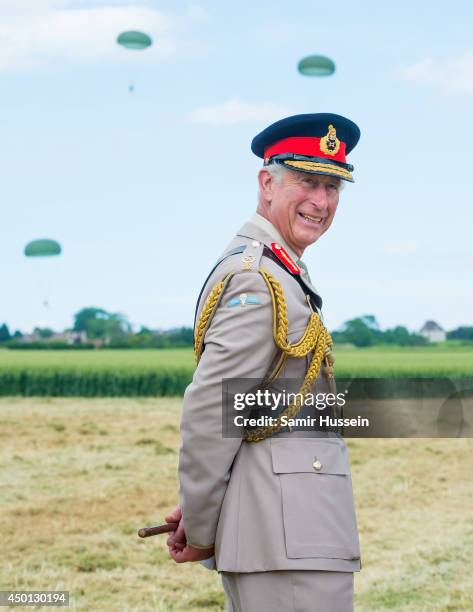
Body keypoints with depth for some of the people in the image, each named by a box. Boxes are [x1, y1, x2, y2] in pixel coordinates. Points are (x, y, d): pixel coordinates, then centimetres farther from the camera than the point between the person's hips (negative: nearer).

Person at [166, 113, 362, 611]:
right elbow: (207, 412, -19)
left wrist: (199, 510, 9)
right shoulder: (261, 279, -15)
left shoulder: (255, 266, 17)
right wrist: (199, 532, -10)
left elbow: (220, 405, 16)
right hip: (287, 536, -10)